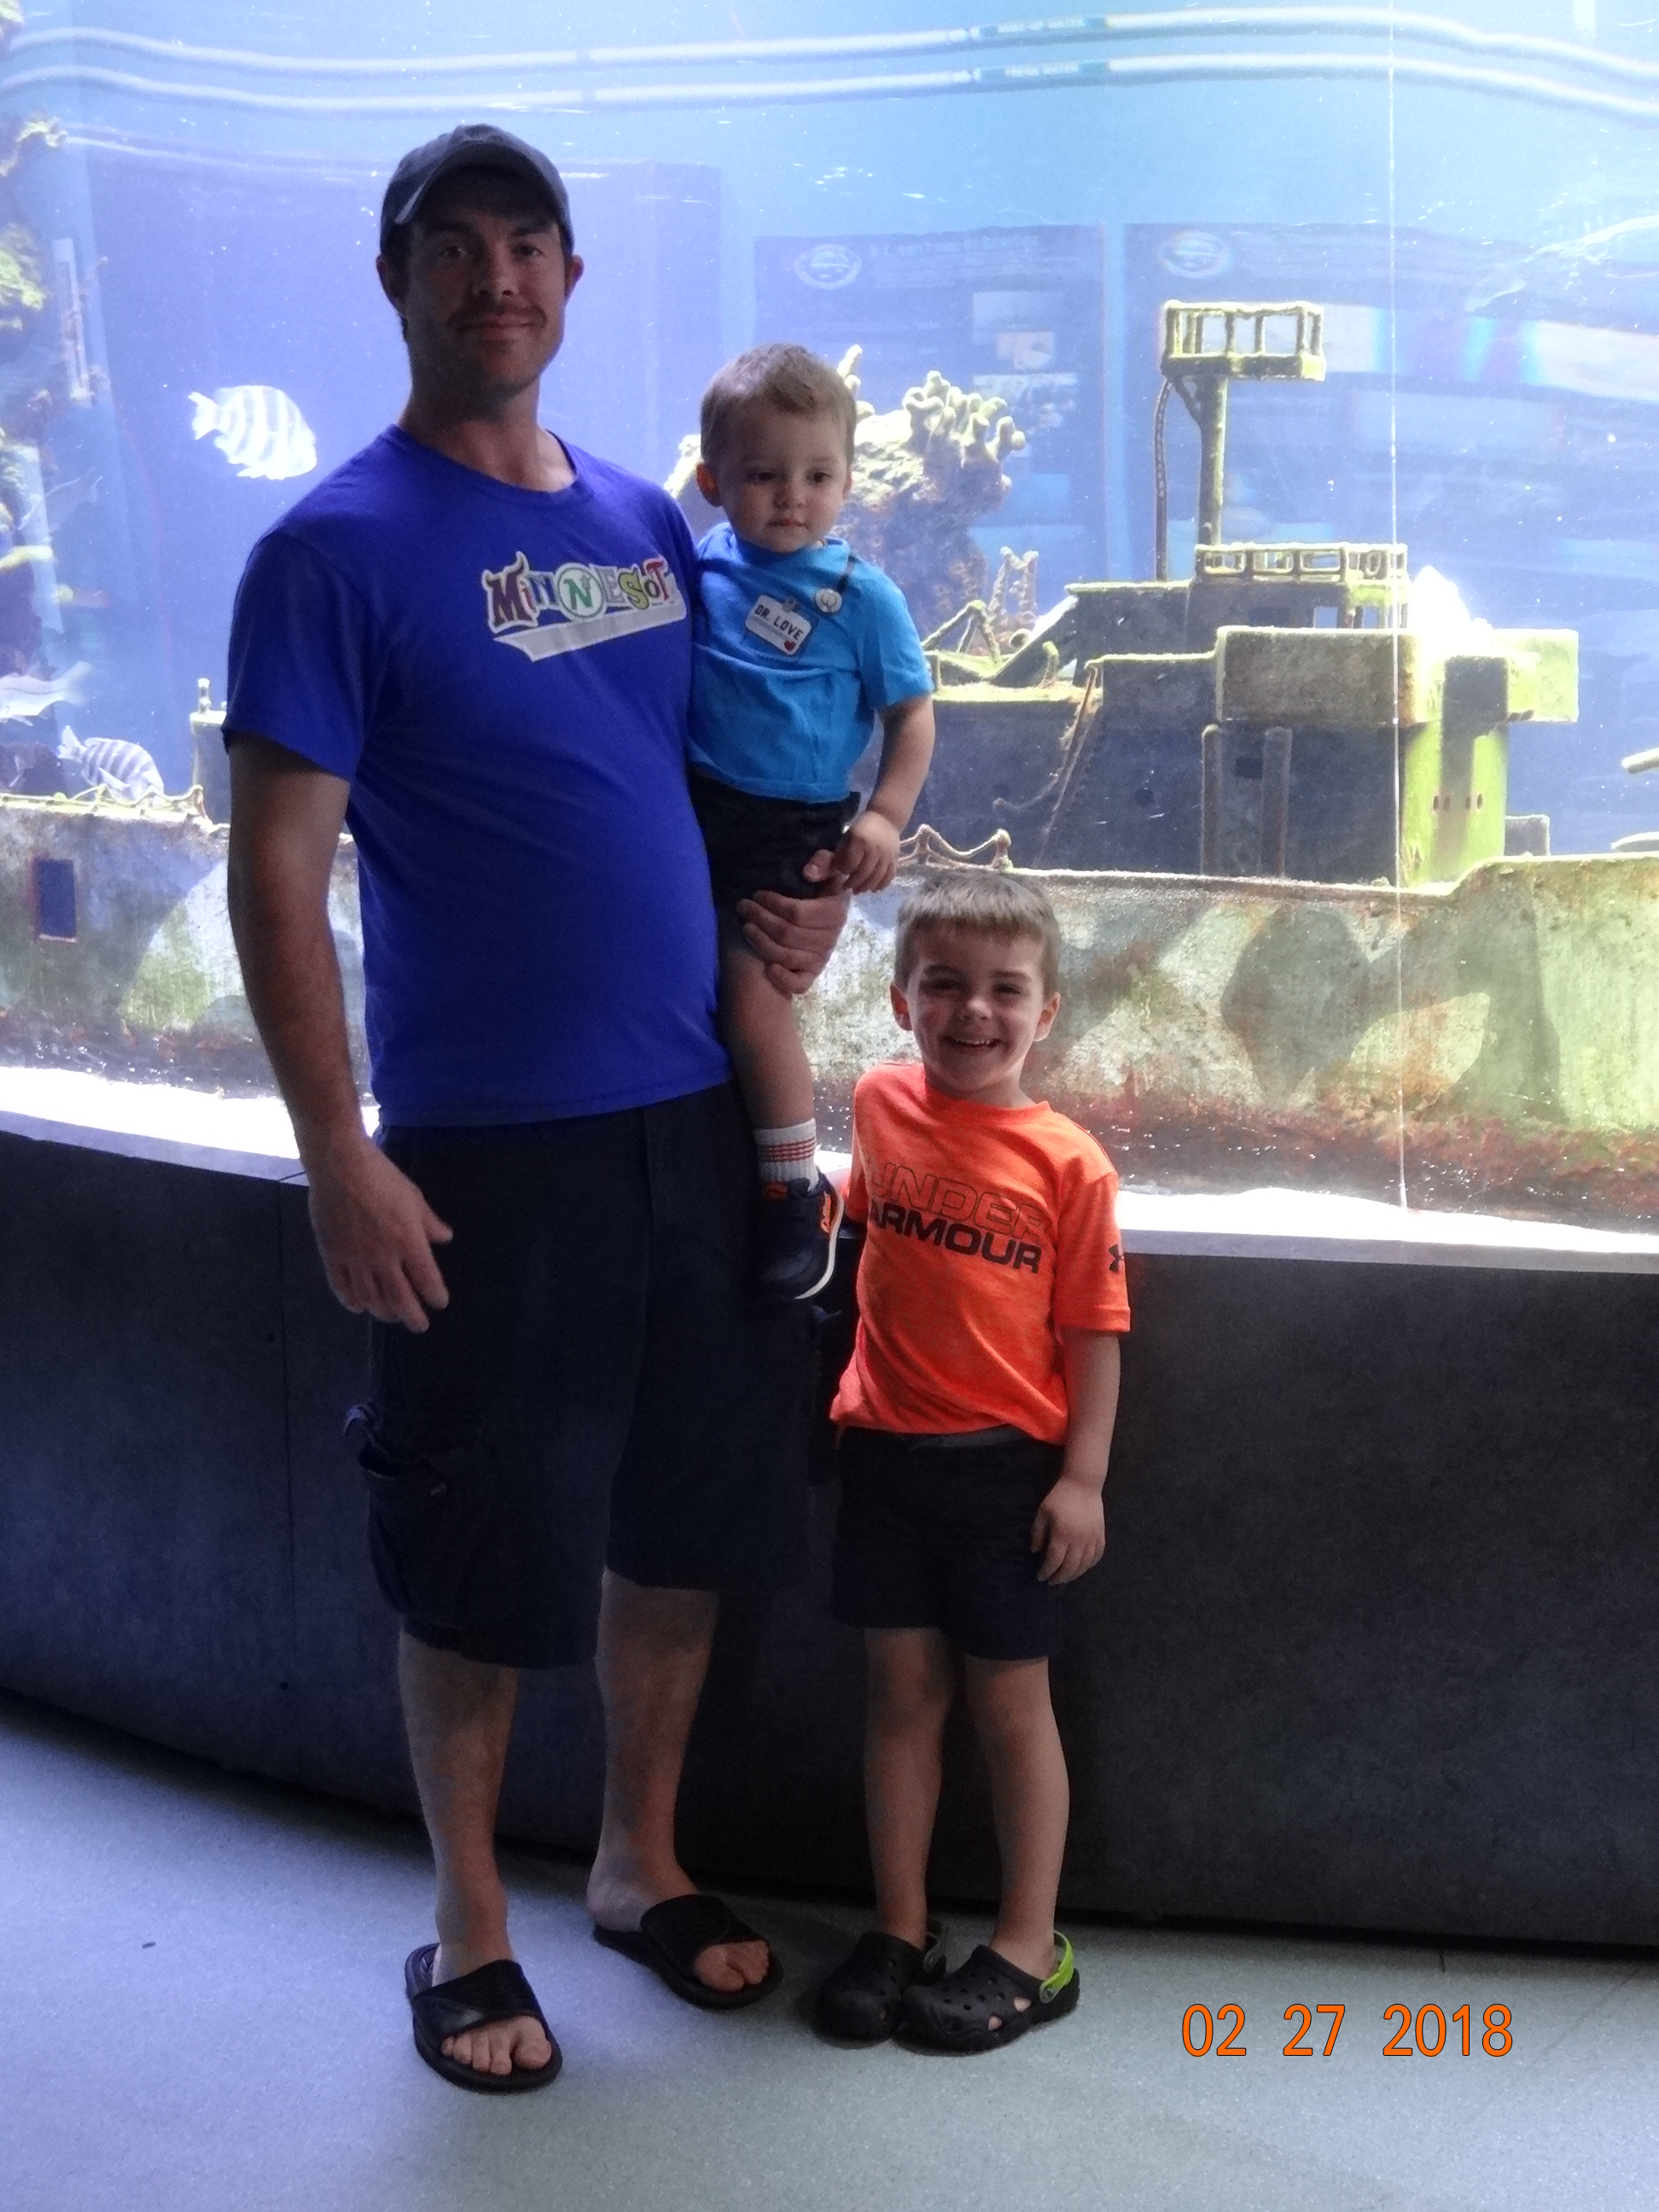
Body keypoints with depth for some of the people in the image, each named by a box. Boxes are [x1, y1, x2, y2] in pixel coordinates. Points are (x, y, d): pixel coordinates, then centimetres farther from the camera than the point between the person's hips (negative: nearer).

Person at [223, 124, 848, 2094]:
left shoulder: (646, 522, 10)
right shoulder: (338, 551, -9)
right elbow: (275, 872, -12)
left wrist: (813, 899, 2)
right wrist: (338, 1159, -17)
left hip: (697, 1114, 6)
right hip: (486, 1145, -6)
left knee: (688, 1513, 15)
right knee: (483, 1556, 5)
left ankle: (639, 1864, 34)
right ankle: (467, 1926, 24)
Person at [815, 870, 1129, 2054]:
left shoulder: (1068, 1161, -9)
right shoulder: (880, 1104, 1)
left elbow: (1093, 1332, -7)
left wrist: (1083, 1477, -10)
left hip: (1009, 1465, -3)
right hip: (886, 1452, 3)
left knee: (1011, 1698, 6)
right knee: (904, 1691, 11)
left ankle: (1030, 1947, 18)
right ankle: (901, 1928, 23)